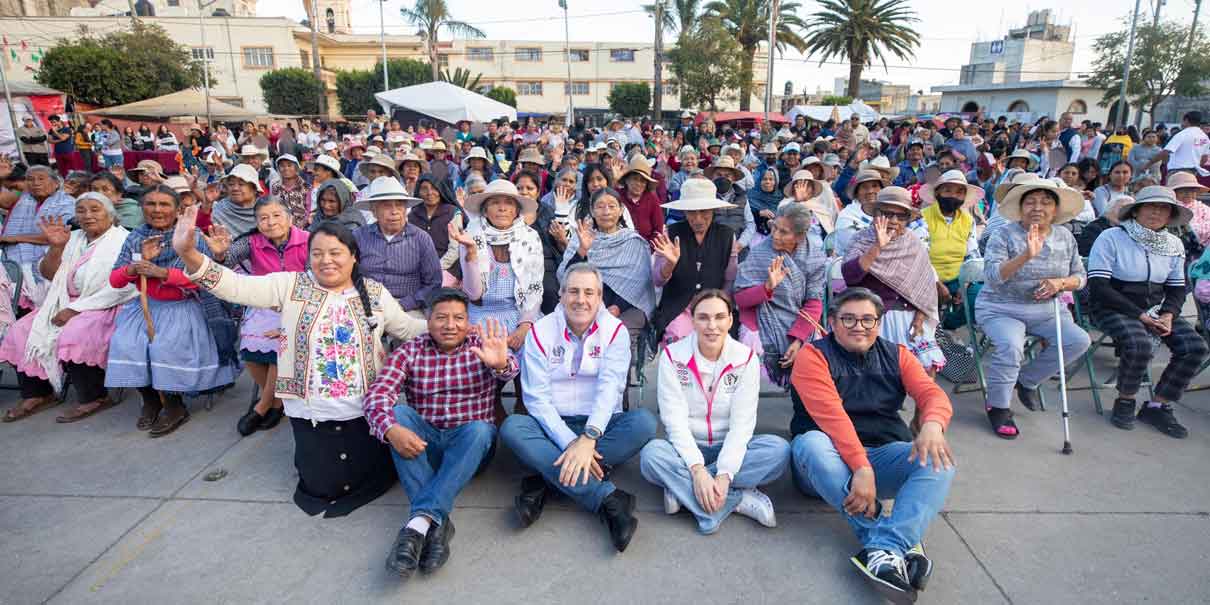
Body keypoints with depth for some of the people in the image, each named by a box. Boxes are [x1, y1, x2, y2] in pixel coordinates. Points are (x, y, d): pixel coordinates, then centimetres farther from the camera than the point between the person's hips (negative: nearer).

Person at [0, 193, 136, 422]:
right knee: (20, 332, -6)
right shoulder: (74, 239, 16)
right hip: (67, 304, 8)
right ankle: (38, 393, 6)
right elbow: (49, 274, 13)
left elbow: (122, 288, -17)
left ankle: (95, 397, -14)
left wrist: (76, 309, -18)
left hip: (106, 308, -7)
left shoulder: (123, 240, -7)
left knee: (74, 335, -30)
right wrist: (56, 247, -5)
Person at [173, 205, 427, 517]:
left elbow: (409, 329, 7)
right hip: (310, 414, 0)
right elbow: (237, 286, -14)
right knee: (322, 486, 8)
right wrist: (188, 253, -28)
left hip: (363, 411, 0)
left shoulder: (375, 293, 1)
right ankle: (309, 453, 40)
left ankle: (367, 453, 41)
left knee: (365, 478, 8)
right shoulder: (291, 285, -4)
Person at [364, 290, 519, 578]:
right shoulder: (410, 351, 1)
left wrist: (501, 364, -49)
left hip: (471, 444, -1)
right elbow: (376, 395, -12)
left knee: (479, 429, -32)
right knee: (398, 411, -25)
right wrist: (391, 429, -33)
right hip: (422, 443, 2)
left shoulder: (482, 344, -1)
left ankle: (420, 521, -38)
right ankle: (438, 522, -33)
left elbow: (509, 371, -23)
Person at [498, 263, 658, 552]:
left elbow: (609, 387, -16)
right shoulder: (541, 332, -1)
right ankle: (607, 498, -36)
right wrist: (570, 442, -23)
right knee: (512, 427, -29)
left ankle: (548, 481, -27)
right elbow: (537, 397, -9)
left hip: (599, 427, 0)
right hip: (554, 428, 0)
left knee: (644, 422, -28)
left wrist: (588, 438, -32)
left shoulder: (615, 331, -2)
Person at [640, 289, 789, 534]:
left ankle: (682, 489, -23)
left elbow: (742, 423, -14)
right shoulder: (673, 356, -10)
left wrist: (724, 474, -27)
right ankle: (740, 499, -24)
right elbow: (675, 420, -16)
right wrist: (696, 468, -29)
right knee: (651, 454, -31)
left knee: (779, 450, -26)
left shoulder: (746, 358, -8)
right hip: (687, 448, -1)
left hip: (729, 447, 1)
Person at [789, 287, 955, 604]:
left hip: (884, 456, 4)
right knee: (811, 443, -35)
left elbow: (932, 393, -7)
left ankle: (885, 550, -37)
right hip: (830, 459, -3)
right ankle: (903, 544, -33)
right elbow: (830, 413, -19)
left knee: (939, 459, -22)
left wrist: (932, 424, -31)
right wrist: (861, 467, -31)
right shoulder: (813, 356, -5)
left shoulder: (897, 355, 10)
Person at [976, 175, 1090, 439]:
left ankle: (1027, 379, 10)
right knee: (1010, 345, -31)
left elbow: (1080, 277, 12)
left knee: (1079, 341, -14)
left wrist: (1060, 283, -11)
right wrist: (1026, 256, -34)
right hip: (1001, 309, -5)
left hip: (1046, 310, 6)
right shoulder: (1004, 235, -10)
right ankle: (998, 407, -10)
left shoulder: (1065, 237, 6)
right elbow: (992, 275, -22)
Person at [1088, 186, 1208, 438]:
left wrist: (1168, 315, -8)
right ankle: (1125, 401, -5)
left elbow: (1177, 288, 14)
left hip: (1155, 309, 6)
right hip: (1114, 309, -6)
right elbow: (1098, 286, -16)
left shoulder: (1174, 244, 8)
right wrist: (1139, 315, -19)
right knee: (1140, 346, -32)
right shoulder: (1111, 238, -10)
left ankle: (1157, 406, 1)